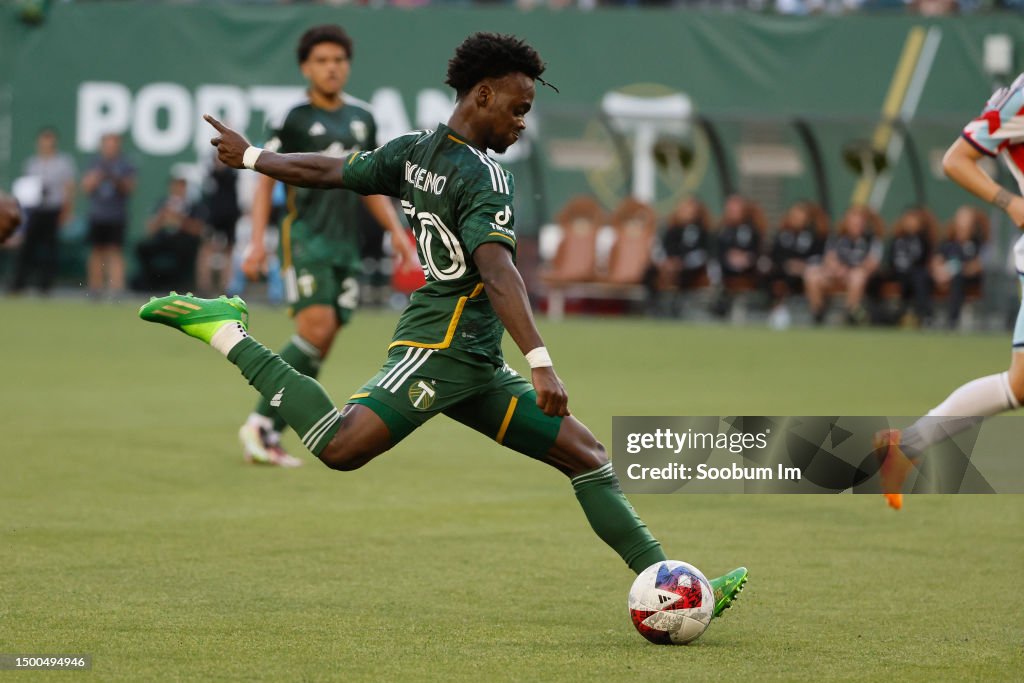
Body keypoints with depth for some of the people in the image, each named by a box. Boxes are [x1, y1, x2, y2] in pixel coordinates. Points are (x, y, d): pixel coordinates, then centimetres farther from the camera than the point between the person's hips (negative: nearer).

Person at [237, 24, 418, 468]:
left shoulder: (362, 118, 14)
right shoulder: (293, 119, -1)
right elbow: (266, 181, 0)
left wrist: (396, 231, 13)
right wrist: (257, 241, -10)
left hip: (346, 243, 5)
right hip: (306, 236, -5)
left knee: (321, 344, -1)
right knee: (316, 325, -21)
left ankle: (269, 435, 4)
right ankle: (260, 424, -13)